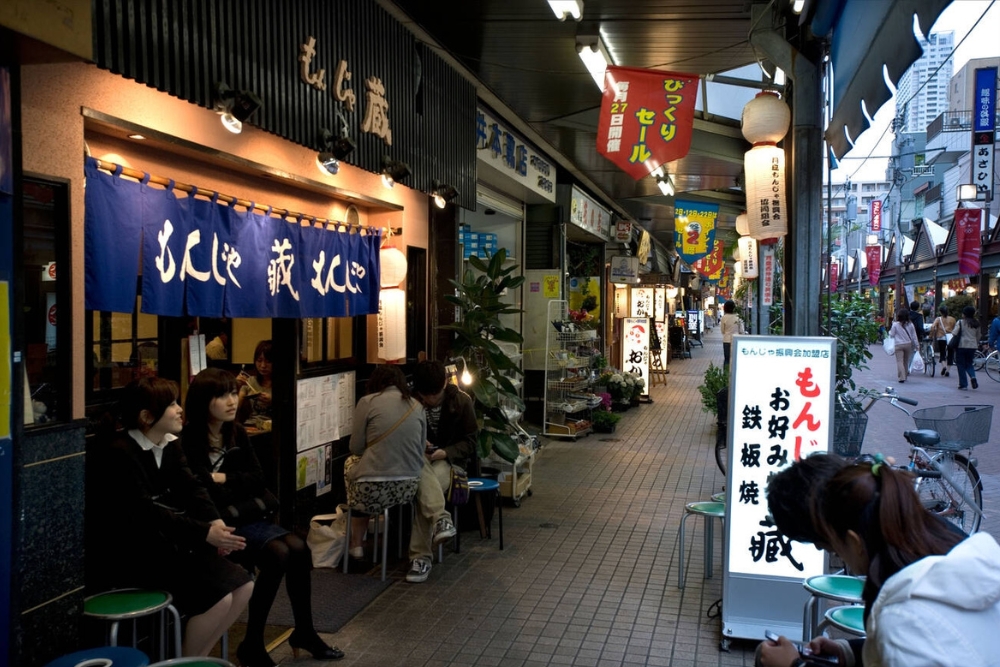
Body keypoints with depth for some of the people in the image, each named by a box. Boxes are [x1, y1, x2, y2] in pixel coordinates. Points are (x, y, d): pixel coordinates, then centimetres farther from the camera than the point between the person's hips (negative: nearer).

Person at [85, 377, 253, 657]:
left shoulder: (170, 445, 9)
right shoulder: (117, 453, -18)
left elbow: (191, 488, 0)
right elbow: (146, 512, -25)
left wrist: (215, 521, -20)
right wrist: (205, 533, -29)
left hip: (165, 542, 9)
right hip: (126, 554, -8)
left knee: (242, 584, -3)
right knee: (217, 597, -20)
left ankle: (199, 655, 12)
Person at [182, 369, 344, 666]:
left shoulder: (237, 433, 8)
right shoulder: (189, 441, -15)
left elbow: (258, 480, 6)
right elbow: (205, 492, -19)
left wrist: (226, 480, -9)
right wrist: (240, 484, -10)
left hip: (246, 515, 7)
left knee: (298, 548, -11)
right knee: (278, 554, -24)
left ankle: (304, 632, 6)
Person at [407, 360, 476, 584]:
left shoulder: (461, 401, -6)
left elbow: (471, 441, -1)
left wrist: (446, 452, -19)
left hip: (449, 460, -2)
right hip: (417, 459, 2)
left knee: (423, 487, -35)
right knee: (422, 470, -38)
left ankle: (421, 556, -32)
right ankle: (440, 518, -50)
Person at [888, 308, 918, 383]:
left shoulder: (895, 324, -8)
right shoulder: (910, 325, 1)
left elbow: (892, 334, 0)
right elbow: (914, 336, 5)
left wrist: (889, 331, 22)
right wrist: (916, 345, 12)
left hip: (899, 345, -3)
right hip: (908, 344, 3)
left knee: (900, 361, -4)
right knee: (906, 361, 15)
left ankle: (901, 377, -14)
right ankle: (905, 376, 25)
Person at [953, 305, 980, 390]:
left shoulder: (960, 323, -8)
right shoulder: (976, 324, 7)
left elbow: (954, 333, -17)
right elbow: (978, 336, 14)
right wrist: (977, 345, 26)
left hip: (962, 346, -4)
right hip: (972, 346, 4)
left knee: (961, 365, 4)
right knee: (969, 364, 17)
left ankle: (963, 384, 4)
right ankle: (973, 376, -11)